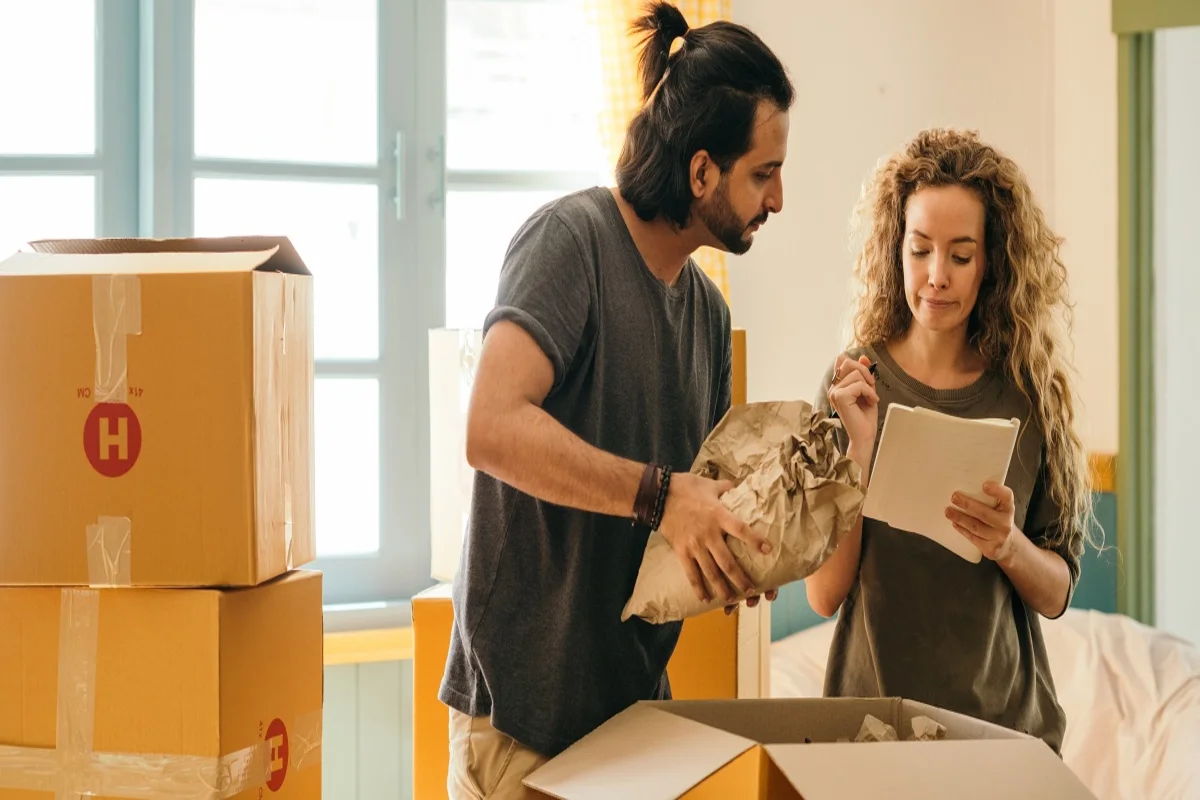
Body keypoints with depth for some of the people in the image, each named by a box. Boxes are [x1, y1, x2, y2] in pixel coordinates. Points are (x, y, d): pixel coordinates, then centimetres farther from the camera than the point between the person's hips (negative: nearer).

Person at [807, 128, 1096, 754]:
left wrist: (1007, 545, -20)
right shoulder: (854, 384, -6)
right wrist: (859, 449, -19)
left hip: (1005, 719, 1)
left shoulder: (1032, 393, -4)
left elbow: (1056, 595, 0)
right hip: (871, 714, -1)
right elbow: (826, 595, -10)